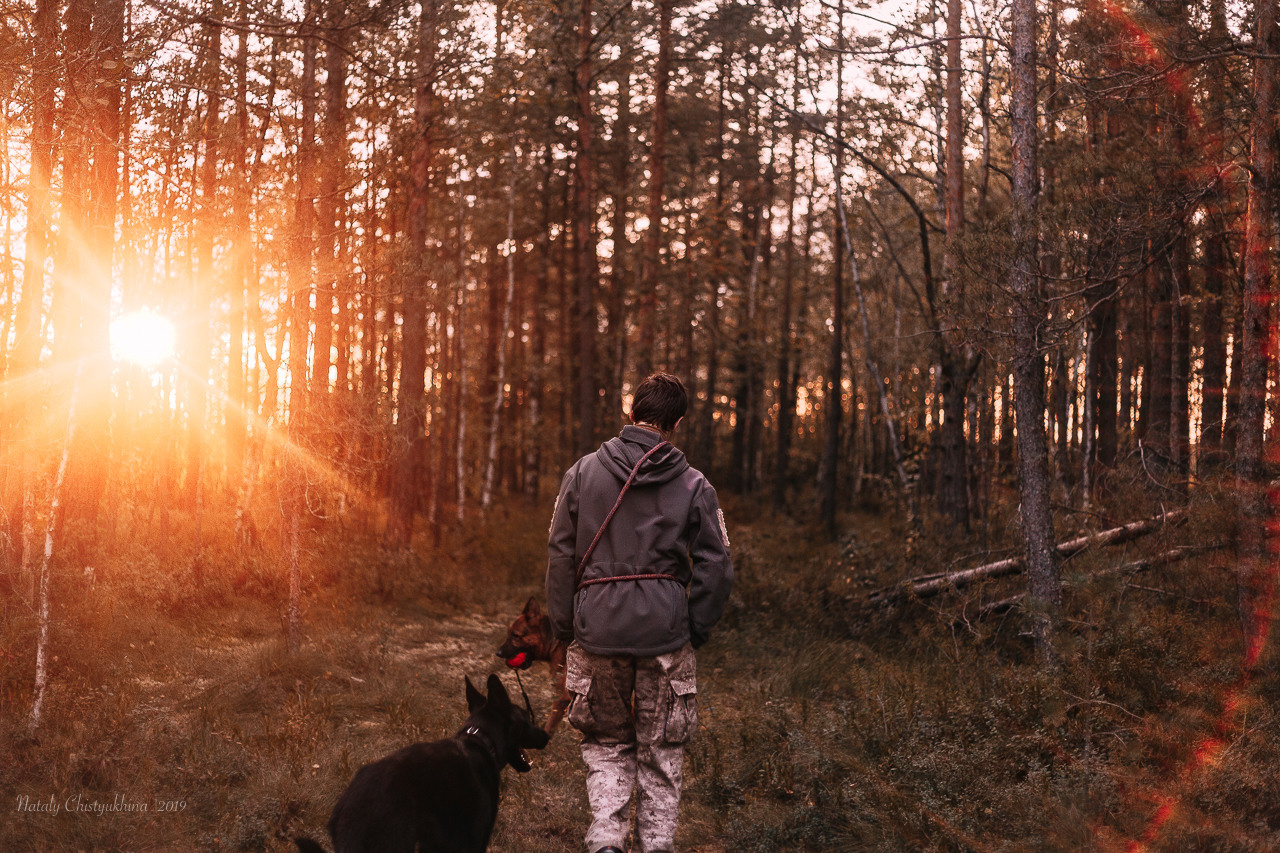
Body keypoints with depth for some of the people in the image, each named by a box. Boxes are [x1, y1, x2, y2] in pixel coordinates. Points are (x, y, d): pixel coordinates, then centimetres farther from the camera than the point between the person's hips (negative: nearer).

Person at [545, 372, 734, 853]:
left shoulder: (583, 472, 1)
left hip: (598, 632, 1)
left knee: (606, 743, 16)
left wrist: (563, 627, 9)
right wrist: (695, 631, 8)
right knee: (661, 752, 13)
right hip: (665, 634, -1)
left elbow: (560, 554, 2)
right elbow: (716, 567, -3)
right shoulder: (693, 485, -2)